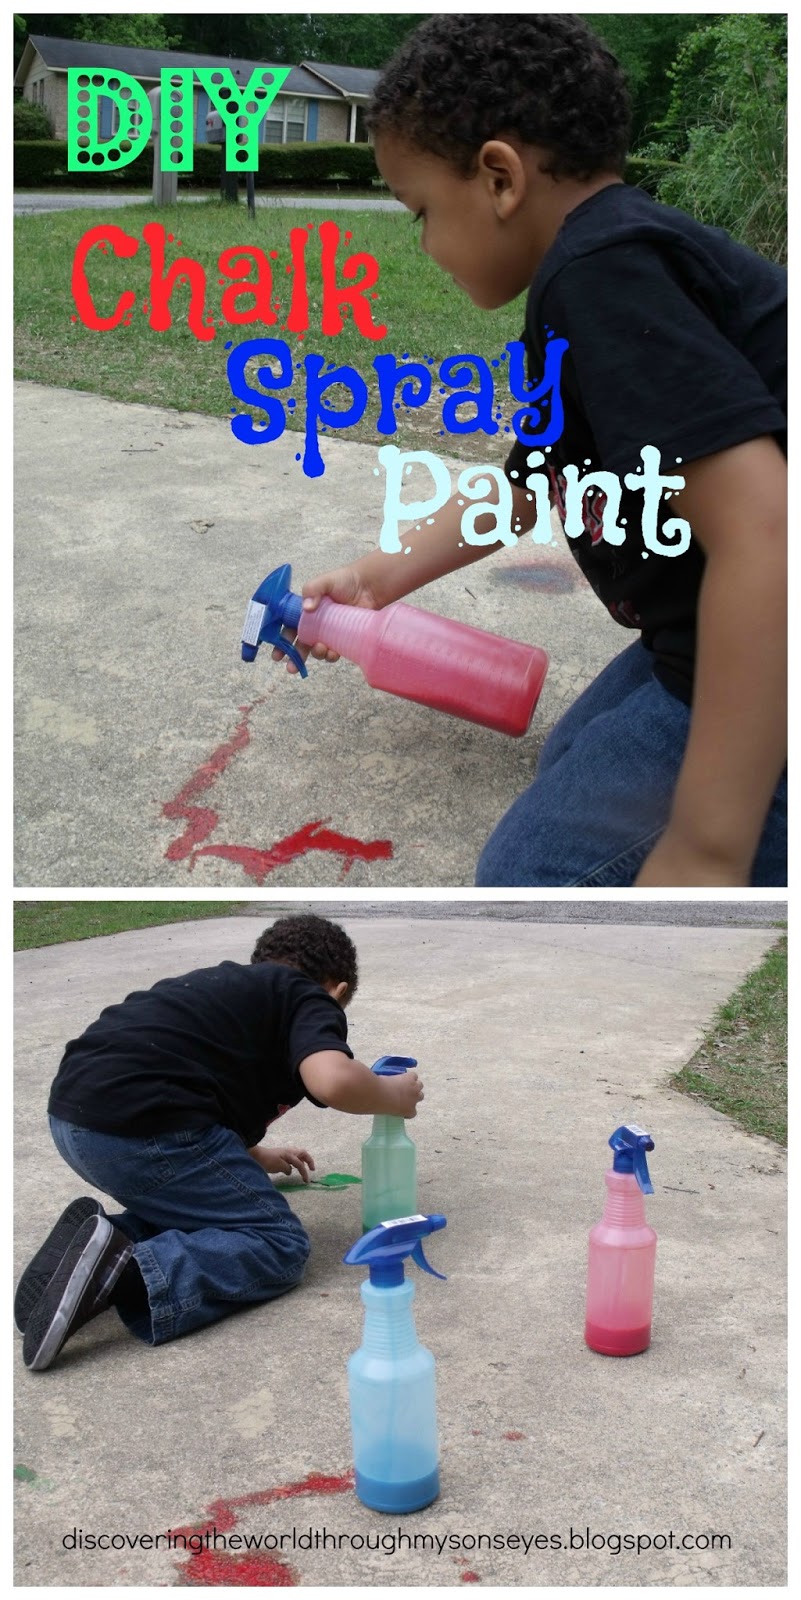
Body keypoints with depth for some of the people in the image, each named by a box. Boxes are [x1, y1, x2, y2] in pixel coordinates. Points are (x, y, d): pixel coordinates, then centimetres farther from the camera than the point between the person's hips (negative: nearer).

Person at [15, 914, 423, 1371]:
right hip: (140, 1126, -8)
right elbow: (334, 1080, -14)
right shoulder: (310, 999, 7)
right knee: (281, 1245, 4)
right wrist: (393, 1096, 7)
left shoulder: (227, 983, 30)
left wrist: (253, 1155, 55)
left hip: (71, 1119, 9)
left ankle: (98, 1240, 4)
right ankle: (127, 1272, -17)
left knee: (188, 1210, 29)